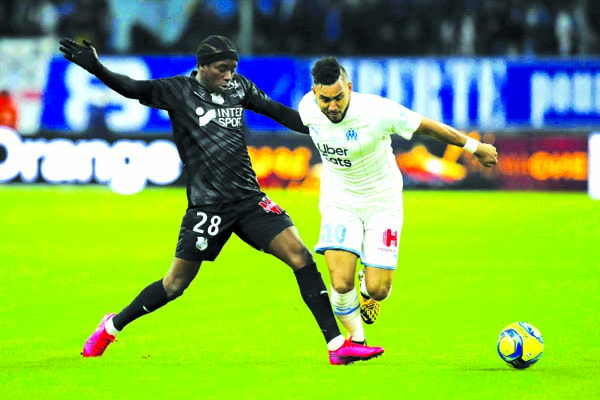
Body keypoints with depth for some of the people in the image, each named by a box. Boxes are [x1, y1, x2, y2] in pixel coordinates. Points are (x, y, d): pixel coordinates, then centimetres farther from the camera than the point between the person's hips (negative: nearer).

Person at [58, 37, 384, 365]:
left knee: (300, 256, -10)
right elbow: (133, 89, -16)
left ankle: (337, 346, -8)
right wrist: (95, 68, -32)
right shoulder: (178, 91, -5)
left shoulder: (238, 86, 9)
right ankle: (111, 327, 23)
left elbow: (277, 111, 22)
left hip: (250, 199, 4)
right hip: (207, 206, -4)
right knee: (176, 283, -1)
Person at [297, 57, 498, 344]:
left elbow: (428, 127, -15)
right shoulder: (307, 108, -15)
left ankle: (367, 289, 32)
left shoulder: (377, 111, -28)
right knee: (341, 283, -17)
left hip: (381, 203, -2)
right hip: (339, 201, 2)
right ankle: (357, 339, 13)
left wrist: (475, 147, -4)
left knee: (378, 290, -8)